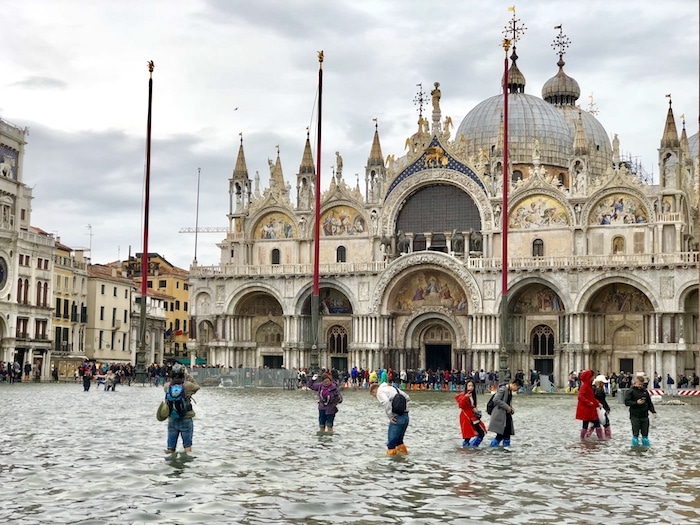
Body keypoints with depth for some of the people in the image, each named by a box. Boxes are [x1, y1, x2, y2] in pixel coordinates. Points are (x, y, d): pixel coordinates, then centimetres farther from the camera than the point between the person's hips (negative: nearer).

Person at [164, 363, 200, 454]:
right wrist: (188, 375, 8)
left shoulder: (167, 386, -6)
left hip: (172, 420, 3)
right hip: (186, 419, -3)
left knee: (171, 448, 9)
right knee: (187, 446, 8)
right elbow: (196, 387, 5)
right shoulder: (187, 385, -15)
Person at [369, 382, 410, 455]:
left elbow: (386, 402, -21)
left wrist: (390, 416, -14)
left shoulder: (380, 391, 0)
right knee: (399, 437, 26)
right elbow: (407, 398, 23)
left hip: (397, 417, -8)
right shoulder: (392, 388, 24)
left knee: (391, 438, 4)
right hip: (405, 415, 8)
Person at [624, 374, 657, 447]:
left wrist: (653, 411, 6)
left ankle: (646, 444, 23)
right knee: (635, 432, 0)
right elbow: (626, 402, -11)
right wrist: (636, 402, -21)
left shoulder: (645, 391, 7)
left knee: (645, 432, 11)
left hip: (644, 415, 4)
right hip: (635, 416, -4)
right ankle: (635, 445, 11)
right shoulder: (631, 391, -7)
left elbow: (649, 403, 14)